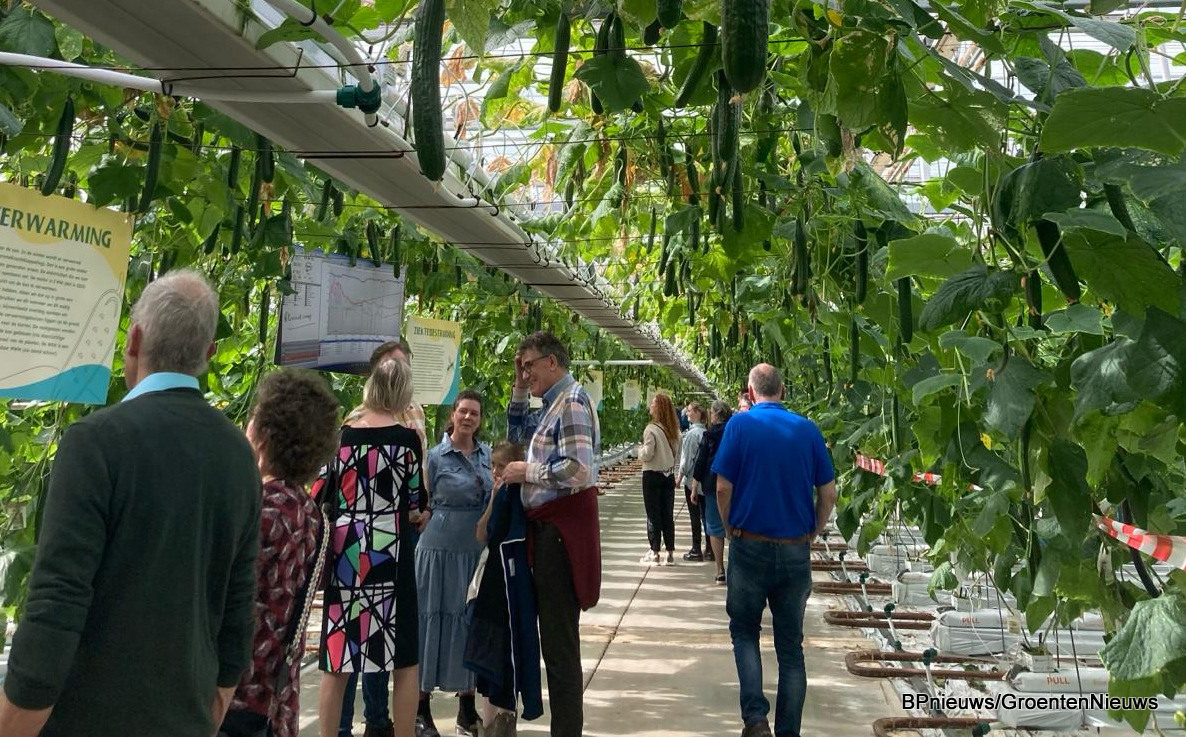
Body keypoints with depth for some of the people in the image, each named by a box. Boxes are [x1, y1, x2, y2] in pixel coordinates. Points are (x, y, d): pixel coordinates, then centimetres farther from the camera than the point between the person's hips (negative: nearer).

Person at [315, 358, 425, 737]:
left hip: (343, 555, 3)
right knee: (403, 658, 6)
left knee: (337, 654, 13)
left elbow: (318, 498, 5)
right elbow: (415, 507, 0)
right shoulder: (406, 438, -6)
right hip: (390, 555, -3)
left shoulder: (339, 435, 2)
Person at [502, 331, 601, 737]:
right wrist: (519, 391, 18)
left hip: (563, 527, -10)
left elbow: (579, 471, -25)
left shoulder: (571, 401, -14)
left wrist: (527, 471, -14)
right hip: (548, 525, 10)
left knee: (559, 640, -3)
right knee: (556, 635, 18)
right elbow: (516, 435, 30)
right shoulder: (553, 403, 15)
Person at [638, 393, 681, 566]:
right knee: (668, 515, 10)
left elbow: (646, 454, -18)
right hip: (669, 475, 6)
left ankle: (654, 553, 6)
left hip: (652, 475, -6)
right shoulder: (674, 430, 3)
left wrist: (640, 450, 0)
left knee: (653, 515, 2)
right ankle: (670, 552, 14)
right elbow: (678, 454, 10)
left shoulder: (651, 429, -17)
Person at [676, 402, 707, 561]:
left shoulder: (691, 434, -15)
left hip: (692, 478, -7)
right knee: (705, 513, 11)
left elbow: (687, 458, -13)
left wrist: (680, 477, -5)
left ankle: (696, 551, 5)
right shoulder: (706, 432, 5)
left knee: (694, 515, 0)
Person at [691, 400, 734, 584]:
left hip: (713, 484, -3)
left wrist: (695, 487, 1)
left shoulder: (710, 434, -5)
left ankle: (720, 572, 5)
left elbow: (700, 461, -5)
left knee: (715, 527, 5)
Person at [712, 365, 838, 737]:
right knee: (791, 646, 13)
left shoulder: (740, 424, -7)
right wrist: (811, 534, 13)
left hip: (750, 546, -2)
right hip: (796, 552, 2)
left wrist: (731, 530, 5)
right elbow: (828, 492, 2)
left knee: (744, 632, 16)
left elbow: (723, 488, -10)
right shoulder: (808, 429, 1)